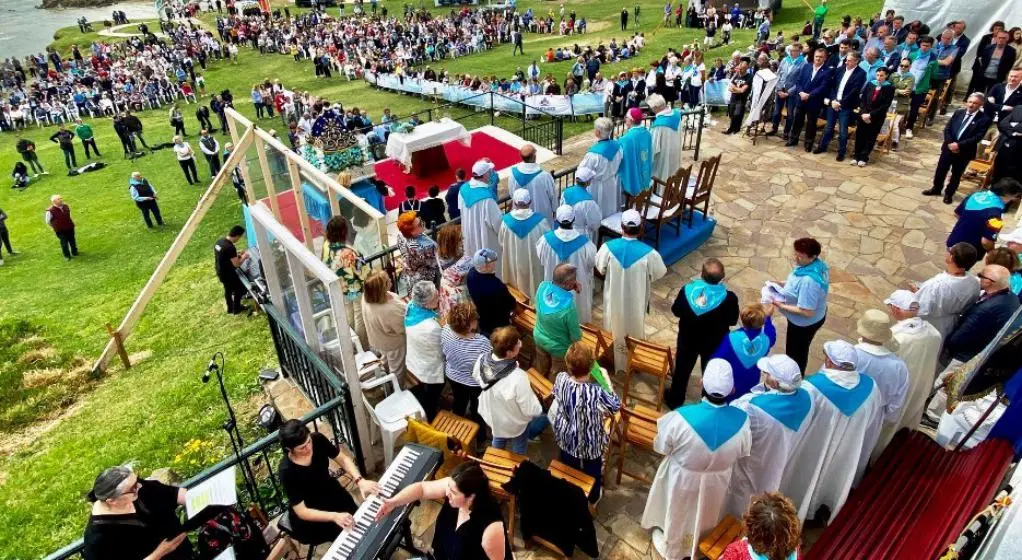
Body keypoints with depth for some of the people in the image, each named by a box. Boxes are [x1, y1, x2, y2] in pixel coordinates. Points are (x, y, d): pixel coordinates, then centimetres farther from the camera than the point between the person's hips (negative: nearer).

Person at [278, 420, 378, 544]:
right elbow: (301, 512, -26)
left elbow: (343, 459, -6)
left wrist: (360, 481, -23)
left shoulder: (318, 439, -19)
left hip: (331, 492, 5)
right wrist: (334, 516, -40)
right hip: (310, 514, -4)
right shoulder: (286, 471, -30)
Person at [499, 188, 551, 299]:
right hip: (535, 263, -1)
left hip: (514, 263, 1)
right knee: (535, 286, 23)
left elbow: (501, 241, -2)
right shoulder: (539, 219, -23)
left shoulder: (507, 220, -19)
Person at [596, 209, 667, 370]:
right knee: (635, 332, 24)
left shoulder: (608, 247, -22)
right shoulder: (648, 253, -27)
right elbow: (659, 274, -9)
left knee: (614, 331, 26)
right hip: (636, 301, -1)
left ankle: (612, 361, 46)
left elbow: (600, 269, -5)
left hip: (614, 299, 1)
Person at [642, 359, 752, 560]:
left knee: (676, 515, 30)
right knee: (705, 518, 33)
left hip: (682, 479, -2)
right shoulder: (742, 420, -29)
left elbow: (661, 448, -18)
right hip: (717, 482, 3)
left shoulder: (680, 418, -38)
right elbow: (743, 452, -7)